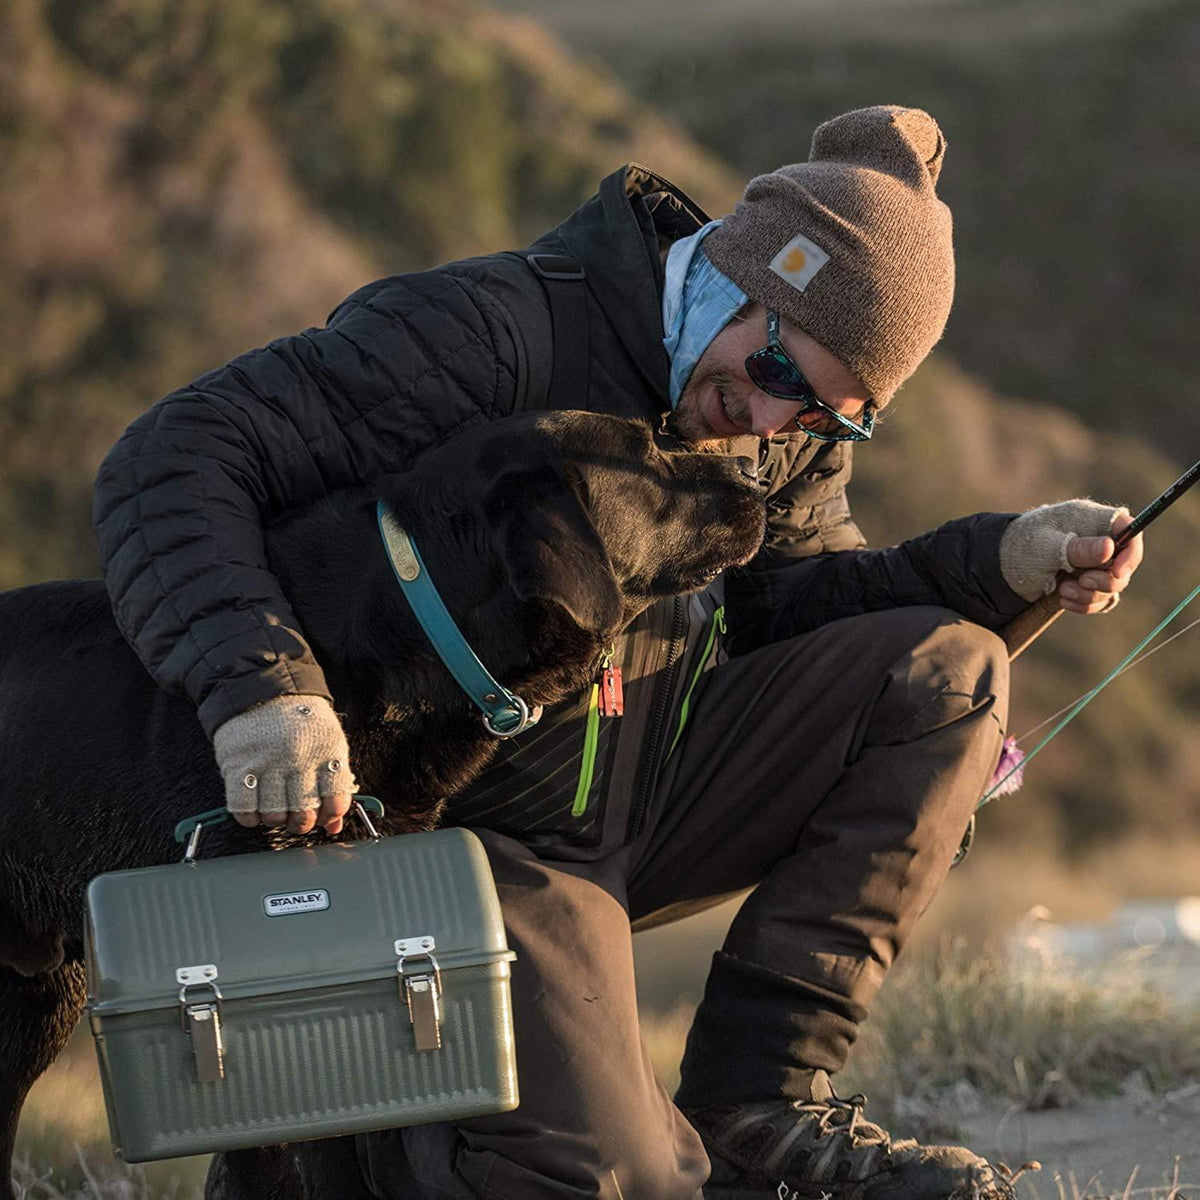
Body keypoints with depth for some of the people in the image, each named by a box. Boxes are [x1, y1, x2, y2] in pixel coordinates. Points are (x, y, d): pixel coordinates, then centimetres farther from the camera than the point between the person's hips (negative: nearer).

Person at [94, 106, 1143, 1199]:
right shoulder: (494, 332, -23)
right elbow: (172, 461, -28)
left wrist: (1007, 561, -11)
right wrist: (258, 683, -44)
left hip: (647, 801, 8)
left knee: (946, 669, -8)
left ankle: (753, 1107, -7)